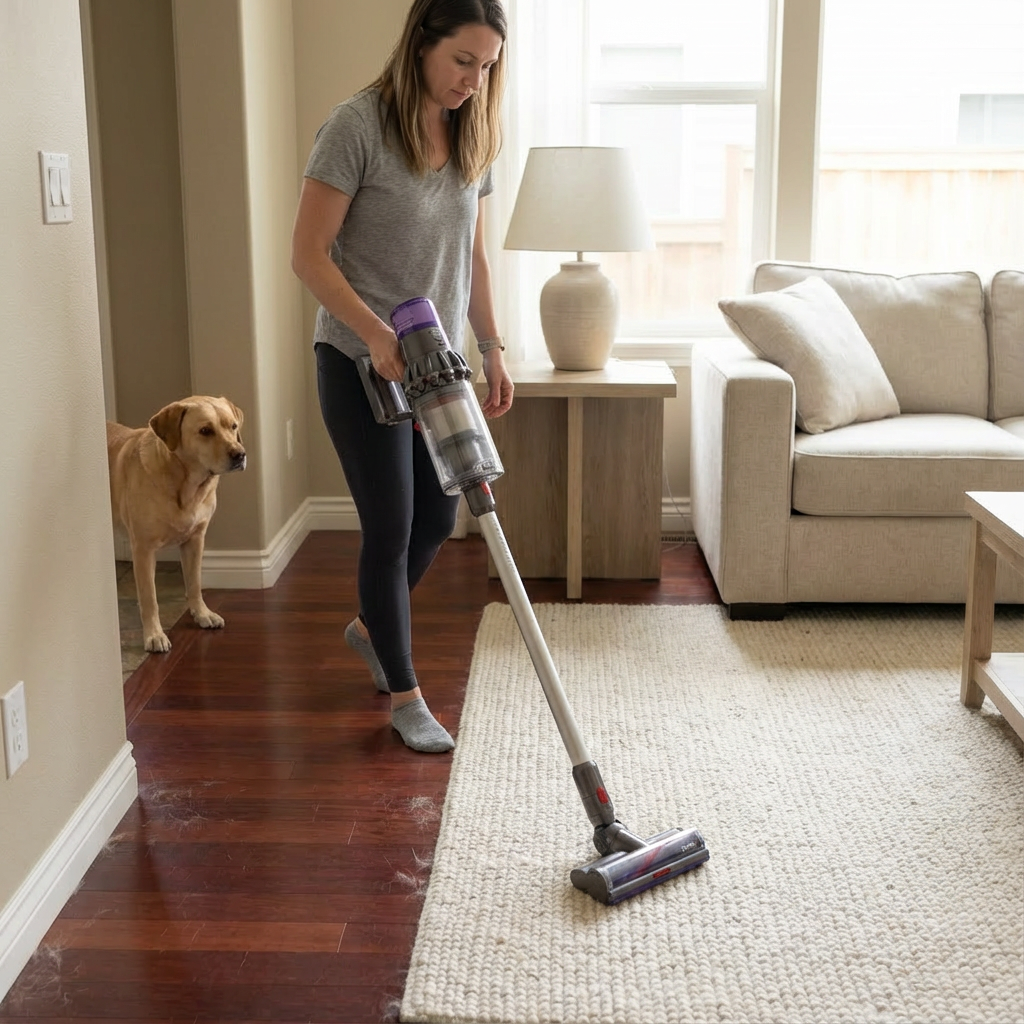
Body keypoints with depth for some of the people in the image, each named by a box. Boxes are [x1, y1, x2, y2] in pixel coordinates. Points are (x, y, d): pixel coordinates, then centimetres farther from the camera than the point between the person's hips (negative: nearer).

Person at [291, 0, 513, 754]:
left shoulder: (472, 137, 5)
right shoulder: (358, 125, -16)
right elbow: (309, 254, -17)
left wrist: (493, 349, 9)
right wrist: (378, 336, -26)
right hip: (361, 364, -7)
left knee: (438, 517, 14)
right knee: (391, 527, -1)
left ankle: (372, 627, 41)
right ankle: (405, 696, 15)